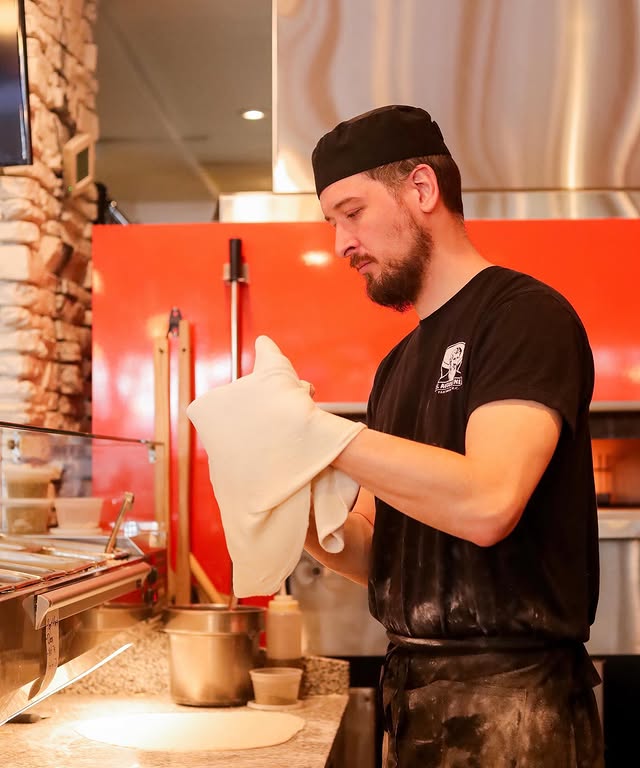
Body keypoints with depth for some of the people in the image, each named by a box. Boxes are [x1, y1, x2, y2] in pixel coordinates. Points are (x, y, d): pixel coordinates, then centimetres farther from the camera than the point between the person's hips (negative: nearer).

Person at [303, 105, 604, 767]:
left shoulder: (525, 314, -11)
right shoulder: (399, 364, 13)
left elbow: (487, 503, -26)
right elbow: (378, 557, 13)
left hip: (508, 696, -7)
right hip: (412, 689, 8)